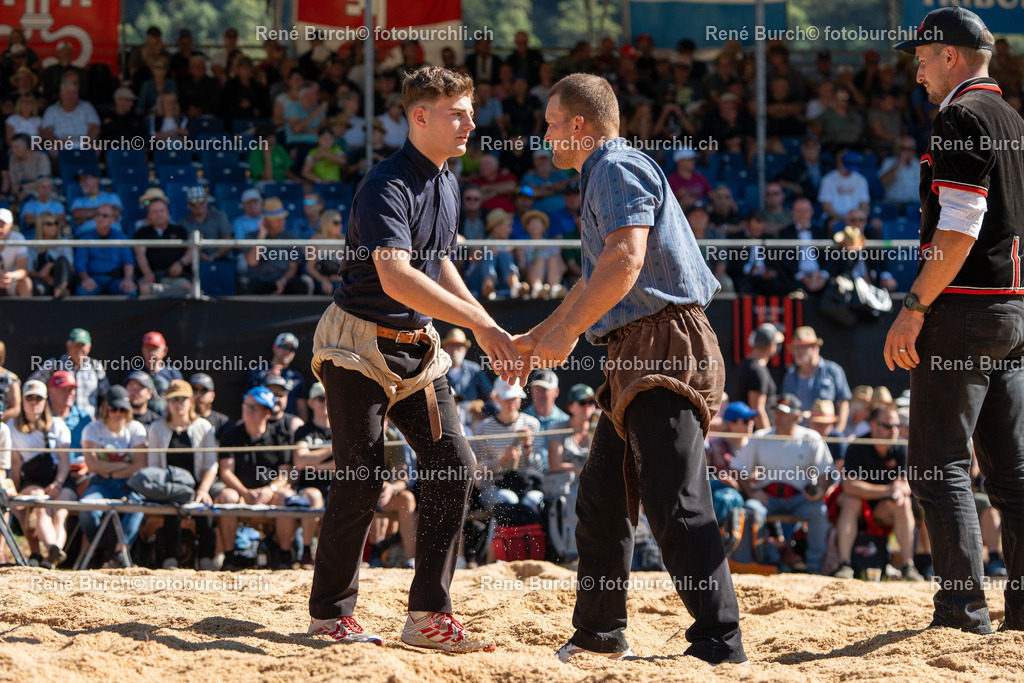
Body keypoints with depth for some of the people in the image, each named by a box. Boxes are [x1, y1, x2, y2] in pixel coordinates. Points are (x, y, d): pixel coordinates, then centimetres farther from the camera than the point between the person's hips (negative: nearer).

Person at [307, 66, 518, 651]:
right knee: (363, 481, -7)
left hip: (416, 348, 8)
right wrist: (479, 321, -36)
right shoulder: (388, 185, -20)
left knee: (454, 462, -3)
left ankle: (430, 614, 0)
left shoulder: (446, 182, 9)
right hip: (360, 345, -8)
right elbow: (395, 277, -33)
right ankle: (331, 612, 7)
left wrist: (488, 329, 11)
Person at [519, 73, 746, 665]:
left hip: (666, 344, -11)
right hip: (636, 353, 11)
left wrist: (566, 332, -17)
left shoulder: (618, 169, -8)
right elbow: (598, 279, 36)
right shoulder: (606, 175, 25)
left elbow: (625, 262, -23)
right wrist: (537, 337, 37)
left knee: (675, 503, -18)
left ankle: (720, 642, -23)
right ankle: (599, 634, 26)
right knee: (602, 499, 17)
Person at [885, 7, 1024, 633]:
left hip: (965, 306, -9)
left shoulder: (962, 117, -11)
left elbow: (960, 229, -19)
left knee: (939, 463, -6)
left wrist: (914, 309, -18)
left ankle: (964, 607, -9)